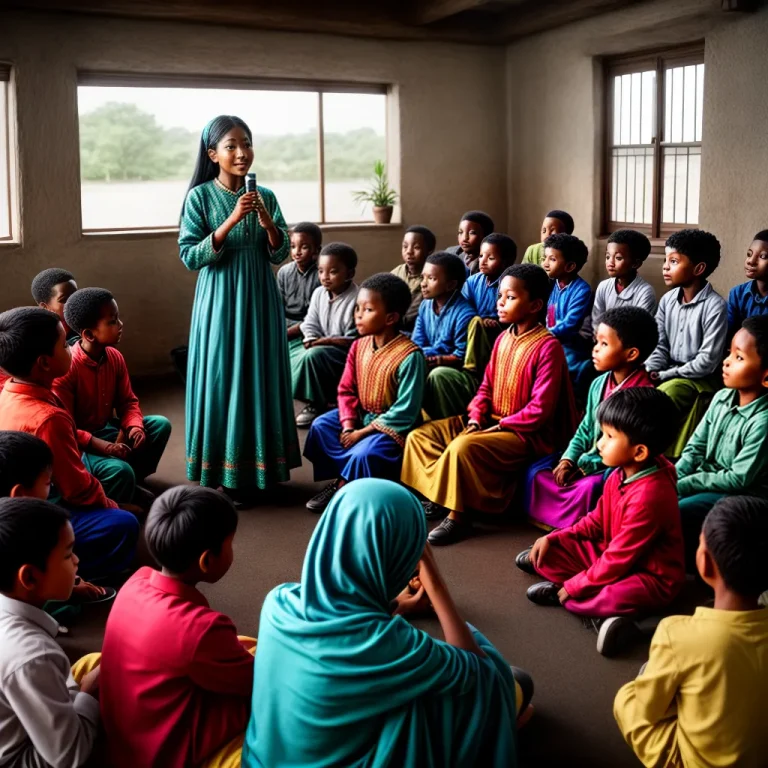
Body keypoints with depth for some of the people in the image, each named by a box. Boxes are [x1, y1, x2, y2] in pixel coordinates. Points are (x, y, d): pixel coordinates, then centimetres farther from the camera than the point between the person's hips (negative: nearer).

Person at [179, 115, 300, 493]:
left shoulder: (265, 196, 4)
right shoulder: (200, 196, -5)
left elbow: (280, 253, 3)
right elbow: (189, 257, -11)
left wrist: (267, 223, -16)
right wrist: (231, 221, -20)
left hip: (260, 302, 4)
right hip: (220, 303, -3)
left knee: (260, 379, 8)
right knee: (221, 379, 0)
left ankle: (258, 468, 20)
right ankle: (223, 474, 10)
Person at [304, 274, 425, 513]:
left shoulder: (410, 356, -24)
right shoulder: (359, 346, -1)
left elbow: (405, 411, -24)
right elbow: (346, 390, 4)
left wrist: (364, 432, -20)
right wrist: (348, 426, -13)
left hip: (391, 426, -8)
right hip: (361, 416, 8)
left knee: (364, 453, -30)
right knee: (321, 426, -7)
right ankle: (345, 480, -4)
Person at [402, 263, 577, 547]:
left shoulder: (547, 346, -17)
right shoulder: (504, 339, 8)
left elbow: (541, 408, -20)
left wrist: (499, 427, -18)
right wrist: (476, 417, -4)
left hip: (527, 434, -9)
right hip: (490, 421, 9)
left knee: (463, 447, -34)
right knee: (419, 436, -1)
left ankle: (458, 516, -18)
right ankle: (435, 496, -2)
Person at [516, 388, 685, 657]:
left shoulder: (649, 496, -31)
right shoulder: (621, 474, -4)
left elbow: (619, 558, -27)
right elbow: (597, 521, 11)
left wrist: (573, 587, -19)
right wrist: (552, 539, 1)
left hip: (651, 577, -8)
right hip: (613, 557, 9)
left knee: (615, 597, -40)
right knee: (546, 551, 2)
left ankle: (561, 594, -15)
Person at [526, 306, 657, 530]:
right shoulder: (599, 384, 5)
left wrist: (587, 464, -20)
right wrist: (568, 459, -3)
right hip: (590, 457, 8)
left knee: (588, 487, -34)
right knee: (537, 472, -2)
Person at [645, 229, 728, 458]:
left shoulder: (715, 306, -16)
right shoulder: (668, 300, 3)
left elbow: (708, 361, -18)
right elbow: (659, 347, 7)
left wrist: (665, 375, -16)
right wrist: (647, 374, -12)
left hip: (700, 378, -6)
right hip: (669, 374, 6)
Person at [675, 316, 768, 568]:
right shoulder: (722, 398, -2)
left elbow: (738, 480, -22)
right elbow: (695, 448, 4)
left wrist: (681, 486, -20)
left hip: (740, 497, -7)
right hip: (705, 481, 7)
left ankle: (689, 561, 3)